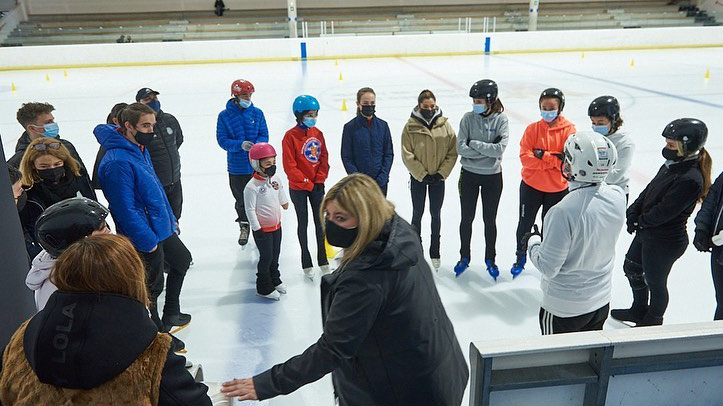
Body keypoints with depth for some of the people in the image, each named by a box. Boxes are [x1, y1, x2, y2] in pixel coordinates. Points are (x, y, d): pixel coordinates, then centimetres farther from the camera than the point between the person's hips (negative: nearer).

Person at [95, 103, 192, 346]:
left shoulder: (141, 149, 3)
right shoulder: (117, 162, -26)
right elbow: (126, 210, -26)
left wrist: (171, 219, 16)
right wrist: (148, 241, -21)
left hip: (162, 228, 10)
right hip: (146, 237, -10)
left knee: (182, 260, 28)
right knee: (152, 286, 7)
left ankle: (171, 314, 45)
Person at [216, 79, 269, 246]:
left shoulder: (257, 113, -1)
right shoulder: (224, 116, -6)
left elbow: (264, 136, 1)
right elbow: (222, 140, -9)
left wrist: (257, 145, -21)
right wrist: (240, 144, -25)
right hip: (237, 167, -1)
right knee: (241, 198, 12)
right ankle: (244, 227, 31)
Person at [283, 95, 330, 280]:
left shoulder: (318, 133, 2)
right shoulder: (291, 136, -14)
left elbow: (324, 158, 6)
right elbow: (290, 166, -15)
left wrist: (320, 180, -6)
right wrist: (307, 184, -14)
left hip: (317, 186, 4)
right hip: (298, 188, -4)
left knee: (320, 222, 11)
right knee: (303, 223, 8)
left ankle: (323, 260, 25)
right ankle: (306, 263, 20)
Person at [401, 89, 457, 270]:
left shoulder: (444, 124, -4)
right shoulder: (411, 126, -9)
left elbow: (452, 152, -3)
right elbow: (407, 155, -10)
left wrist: (442, 173, -12)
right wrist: (422, 174, -15)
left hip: (438, 177, 2)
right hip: (418, 177, -1)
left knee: (436, 214, 12)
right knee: (417, 213, 10)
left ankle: (435, 253, 25)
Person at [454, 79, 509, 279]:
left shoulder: (501, 119, -10)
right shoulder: (468, 118, -8)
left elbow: (500, 149, -21)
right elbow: (460, 148, -15)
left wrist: (474, 144, -17)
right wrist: (487, 149, -18)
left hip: (493, 176, -1)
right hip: (469, 175, 1)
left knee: (490, 219, 13)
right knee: (467, 218, 13)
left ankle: (490, 259, 31)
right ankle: (464, 257, 31)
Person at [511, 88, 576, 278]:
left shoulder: (569, 130, -9)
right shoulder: (532, 129, -6)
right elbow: (525, 157, -15)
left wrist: (542, 155, -23)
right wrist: (553, 159, -22)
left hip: (557, 189, -1)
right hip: (531, 185, 1)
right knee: (525, 223, 14)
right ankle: (520, 257, 36)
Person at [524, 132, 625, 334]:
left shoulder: (563, 212, -32)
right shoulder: (618, 196, -12)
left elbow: (548, 268, -24)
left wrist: (532, 241, -5)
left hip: (564, 308, -6)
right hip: (602, 302, 6)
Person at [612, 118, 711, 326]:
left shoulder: (690, 180, -27)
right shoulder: (672, 165, 2)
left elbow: (664, 211, -26)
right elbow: (649, 190, 7)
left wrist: (641, 220, -11)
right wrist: (633, 211, -6)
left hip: (666, 242, -10)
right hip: (647, 232, 10)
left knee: (655, 282, 10)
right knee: (631, 268, 24)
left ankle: (652, 321, 35)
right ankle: (639, 310, 47)